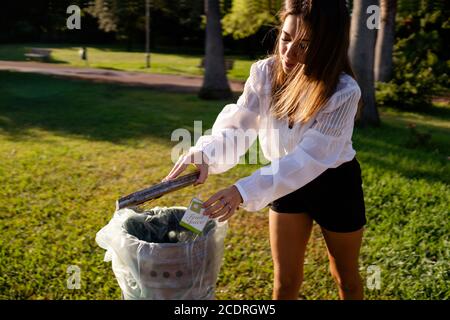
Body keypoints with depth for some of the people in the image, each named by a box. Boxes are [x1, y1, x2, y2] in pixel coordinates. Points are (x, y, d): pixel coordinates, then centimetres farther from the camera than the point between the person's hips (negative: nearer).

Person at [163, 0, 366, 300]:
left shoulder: (344, 92, -29)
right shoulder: (265, 73, -17)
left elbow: (309, 158, -35)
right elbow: (236, 128, -19)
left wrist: (244, 191, -44)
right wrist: (205, 152, -41)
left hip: (335, 184, -2)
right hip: (286, 182, 3)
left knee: (346, 277, 18)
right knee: (285, 279, 12)